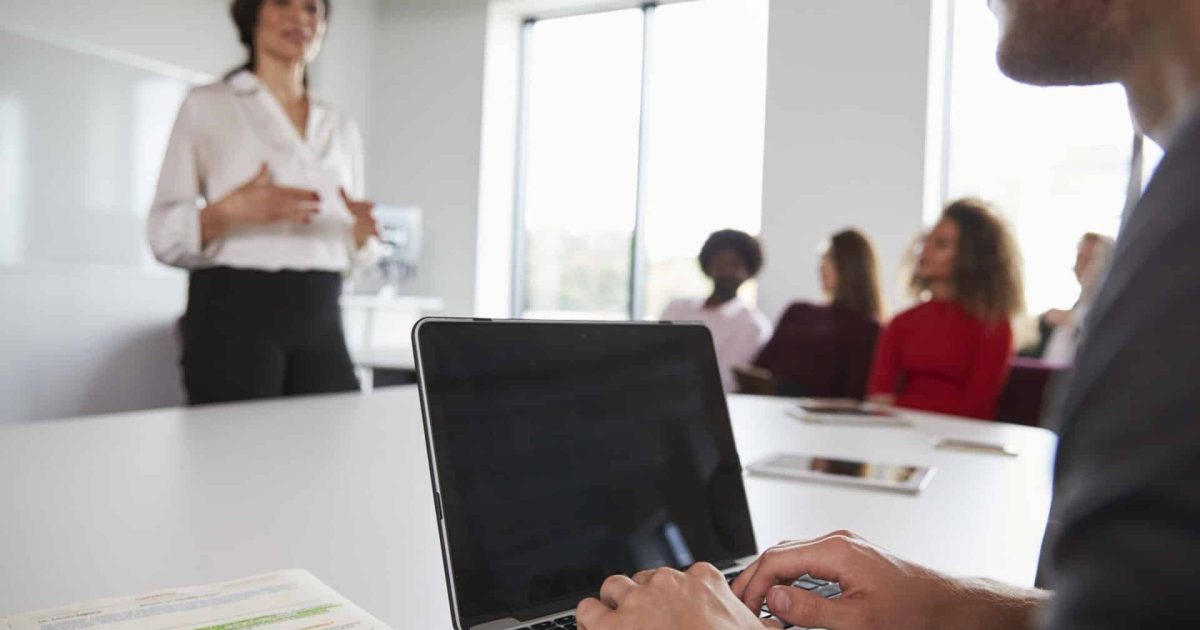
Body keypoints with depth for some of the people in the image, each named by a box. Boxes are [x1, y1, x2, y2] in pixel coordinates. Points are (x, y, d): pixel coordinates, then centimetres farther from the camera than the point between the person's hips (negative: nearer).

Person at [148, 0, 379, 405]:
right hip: (235, 317, -4)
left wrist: (364, 230, -5)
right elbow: (165, 235, -1)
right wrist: (231, 212, -20)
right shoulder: (206, 107, 3)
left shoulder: (342, 129, 15)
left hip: (320, 324, 4)